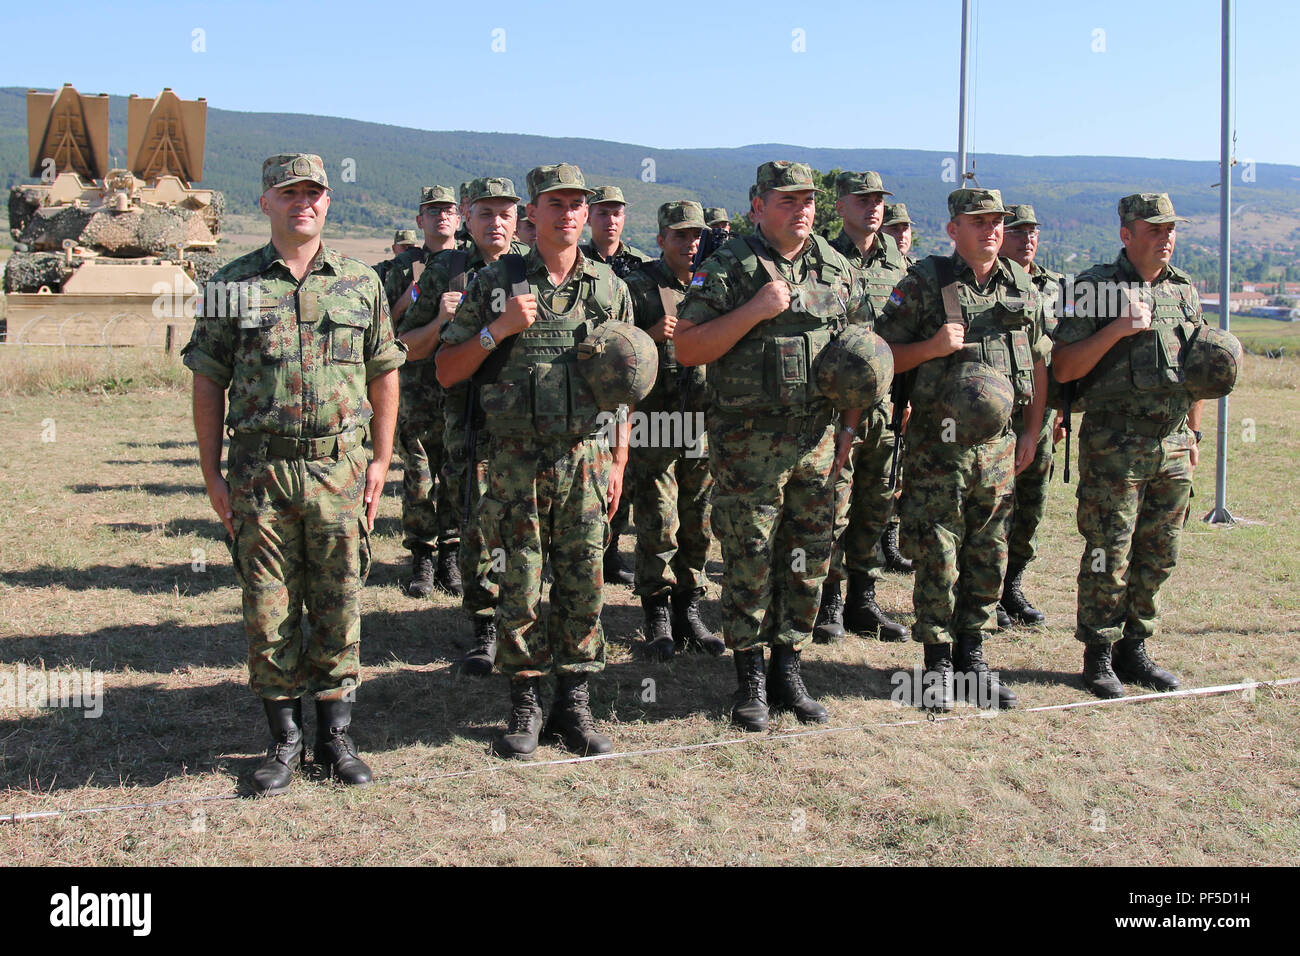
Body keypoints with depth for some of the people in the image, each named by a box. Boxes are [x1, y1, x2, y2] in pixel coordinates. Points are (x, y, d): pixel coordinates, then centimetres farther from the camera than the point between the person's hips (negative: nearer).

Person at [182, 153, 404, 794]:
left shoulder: (361, 283, 7)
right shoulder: (232, 284, 3)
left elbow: (383, 375, 10)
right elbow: (208, 383, 4)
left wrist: (380, 461, 4)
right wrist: (212, 474, 0)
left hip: (340, 468, 1)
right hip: (260, 470, 0)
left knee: (339, 608, 7)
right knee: (268, 609, 5)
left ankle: (336, 735, 21)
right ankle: (284, 739, 20)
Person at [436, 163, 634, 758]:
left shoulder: (609, 287, 8)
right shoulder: (496, 282, 1)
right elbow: (446, 371, 1)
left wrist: (619, 461, 7)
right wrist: (498, 330, -13)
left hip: (587, 460, 2)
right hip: (517, 462, -2)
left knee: (583, 588, 6)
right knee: (519, 589, 3)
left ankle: (574, 707, 19)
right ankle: (525, 707, 18)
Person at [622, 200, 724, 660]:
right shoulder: (638, 286, -1)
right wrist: (651, 334, -19)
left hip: (703, 425, 4)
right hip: (655, 424, -4)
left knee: (697, 525, 9)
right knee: (657, 526, -1)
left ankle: (689, 613, 21)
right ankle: (658, 618, 11)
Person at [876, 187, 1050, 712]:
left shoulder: (1022, 286, 11)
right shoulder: (923, 283, -3)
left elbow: (1038, 363, 18)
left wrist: (1031, 433, 12)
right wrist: (932, 347, -19)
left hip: (999, 447, 4)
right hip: (939, 447, -4)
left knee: (989, 556, 10)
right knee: (937, 557, 0)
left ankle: (972, 655, 24)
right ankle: (938, 662, 13)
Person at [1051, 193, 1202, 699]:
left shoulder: (1185, 291, 14)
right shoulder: (1097, 287, -5)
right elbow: (1062, 368, -10)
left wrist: (1194, 434, 19)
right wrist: (1116, 330, -20)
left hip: (1173, 447, 6)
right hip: (1114, 446, -6)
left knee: (1158, 556, 10)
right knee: (1109, 556, -2)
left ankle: (1134, 648, 23)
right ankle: (1099, 656, 11)